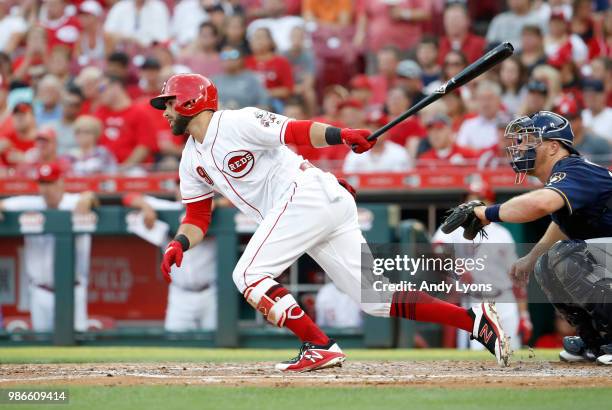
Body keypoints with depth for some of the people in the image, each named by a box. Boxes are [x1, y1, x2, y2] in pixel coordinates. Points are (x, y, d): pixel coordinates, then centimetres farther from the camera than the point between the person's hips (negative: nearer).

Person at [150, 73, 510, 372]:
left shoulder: (236, 123, -7)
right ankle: (474, 319, -3)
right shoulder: (192, 160, 20)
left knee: (248, 275, -13)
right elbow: (198, 217, 20)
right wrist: (179, 244, -1)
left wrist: (342, 136, -31)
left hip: (308, 194, -9)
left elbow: (297, 131, -16)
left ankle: (321, 347, -16)